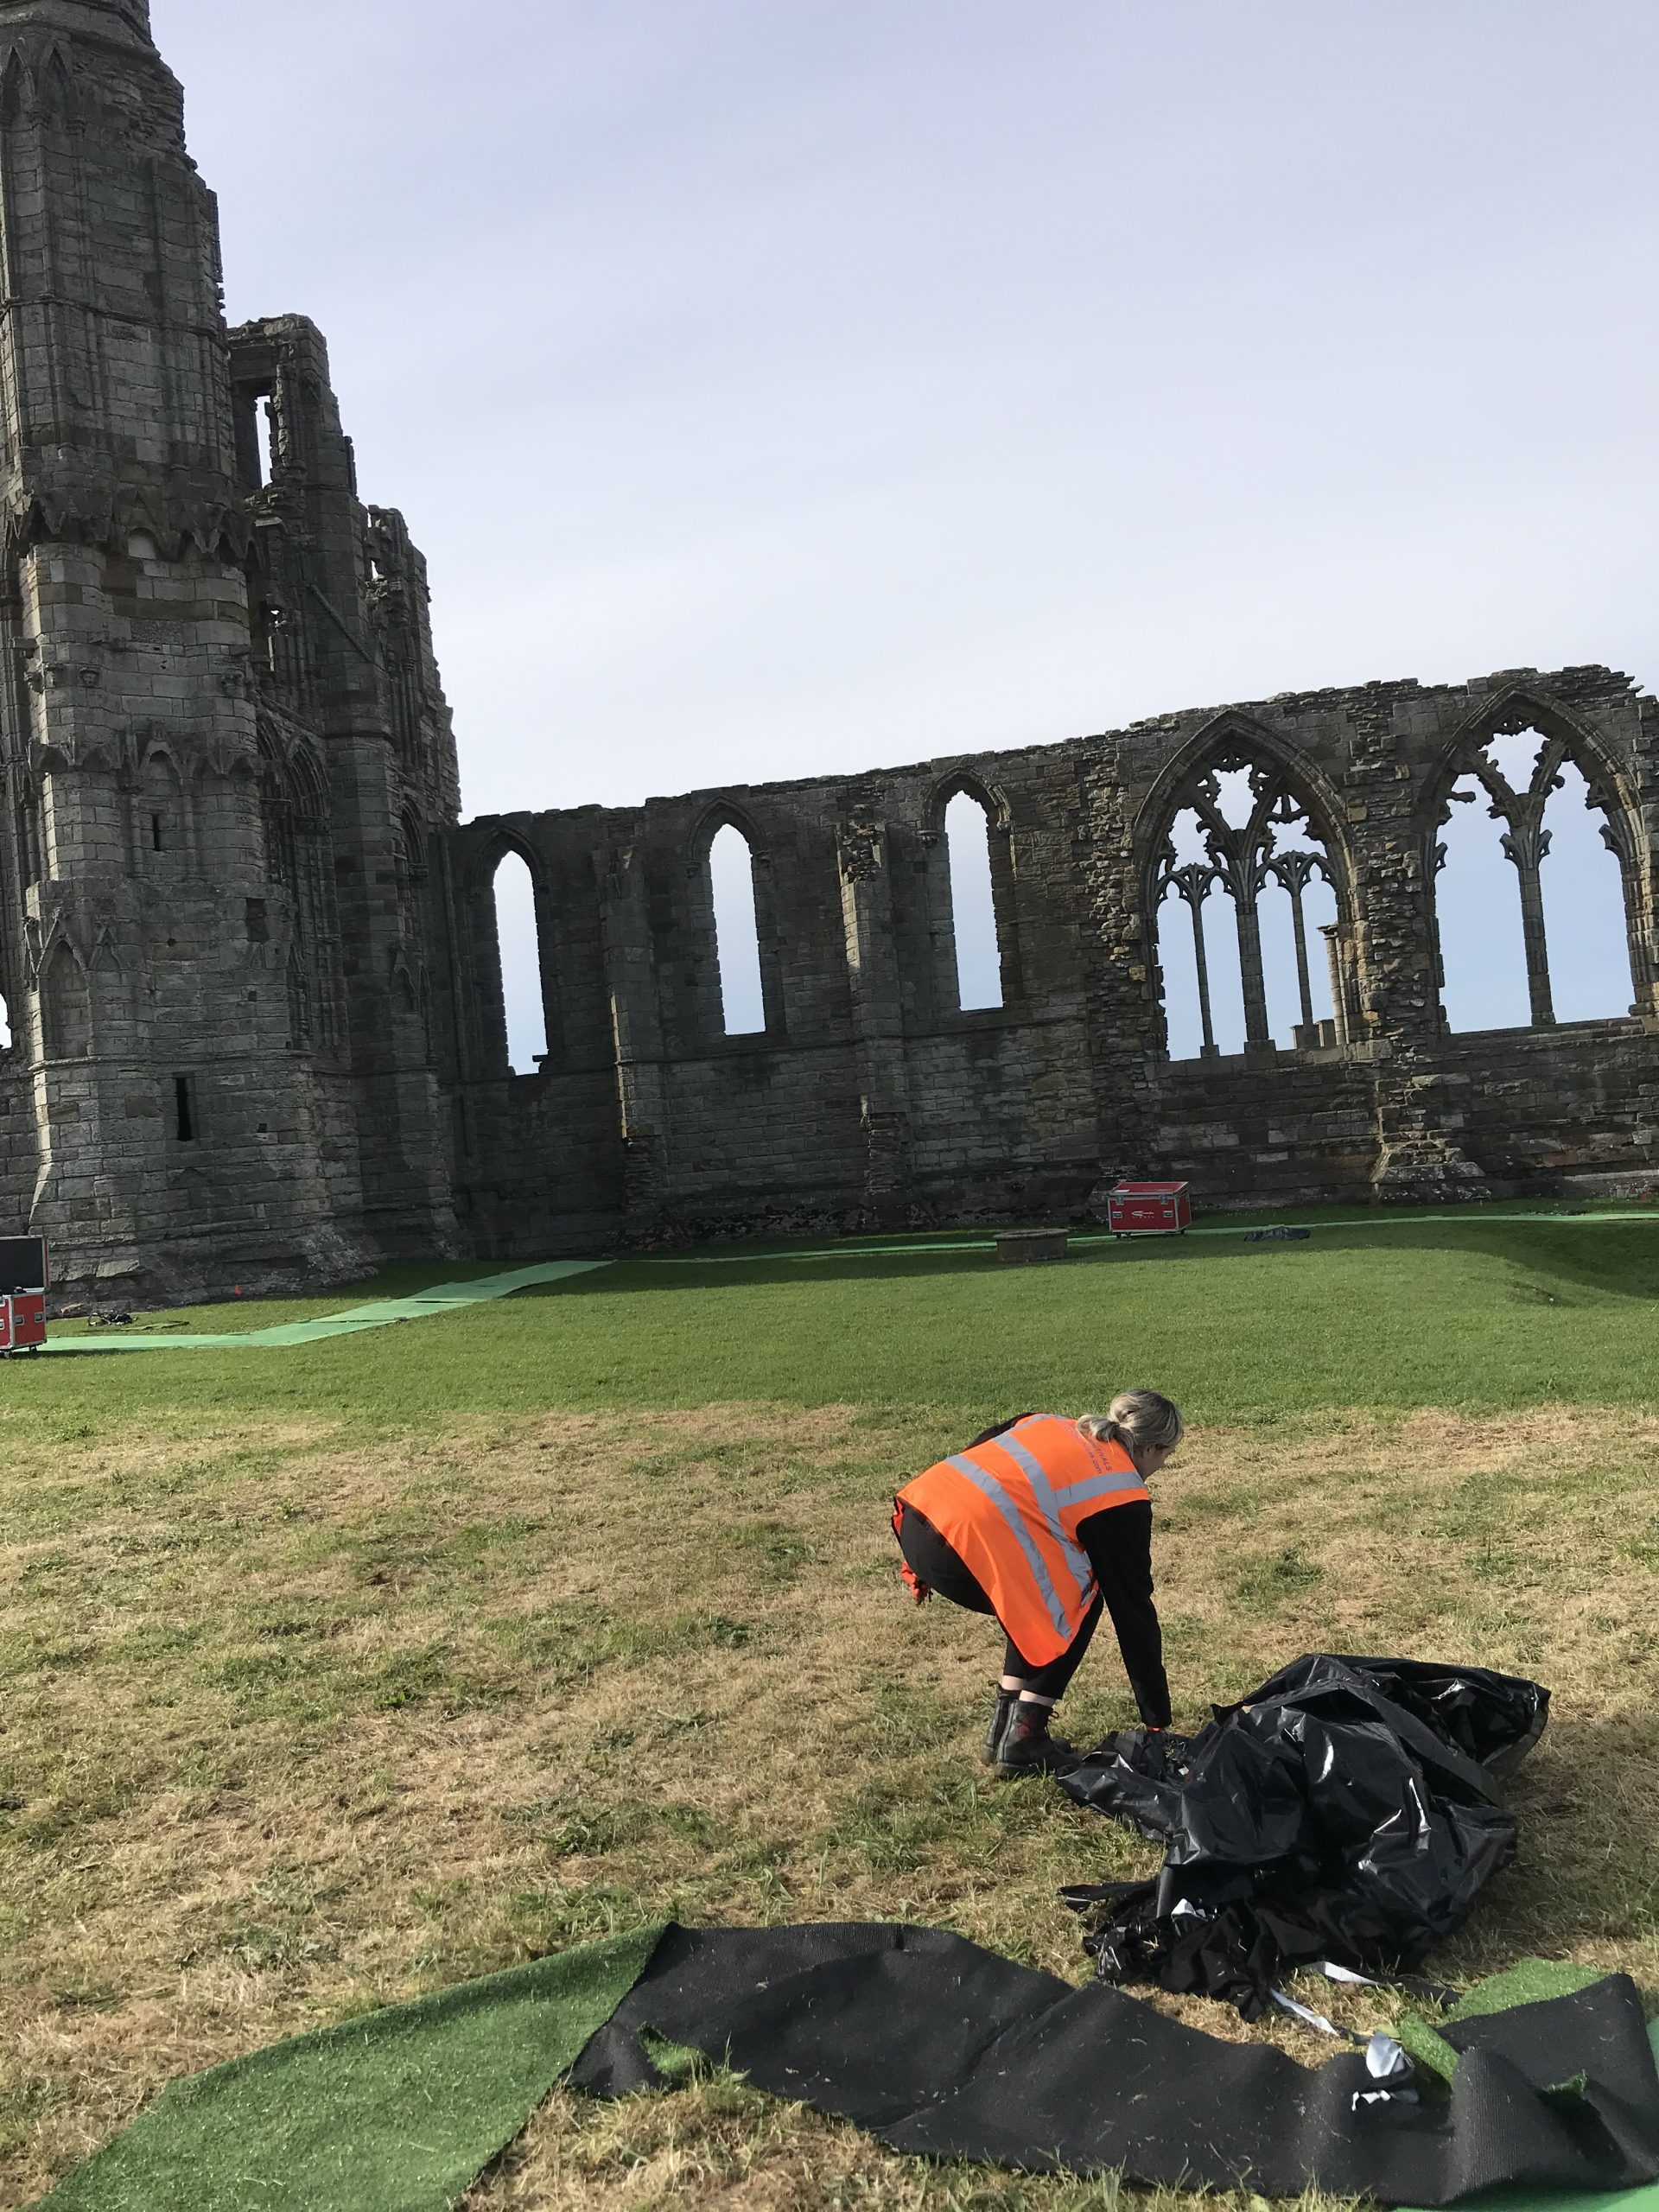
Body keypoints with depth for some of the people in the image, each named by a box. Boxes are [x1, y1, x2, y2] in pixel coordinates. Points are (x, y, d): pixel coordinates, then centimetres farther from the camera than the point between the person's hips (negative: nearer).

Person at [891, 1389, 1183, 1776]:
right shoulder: (1122, 1498, 8)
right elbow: (1133, 1609, 13)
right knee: (1081, 1598, 16)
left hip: (915, 1516, 7)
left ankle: (1002, 1731, 27)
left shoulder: (1049, 1424, 25)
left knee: (1043, 1592, 27)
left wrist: (921, 1558, 25)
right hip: (961, 1543, -7)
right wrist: (1158, 1721, 22)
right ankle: (1022, 1743, 12)